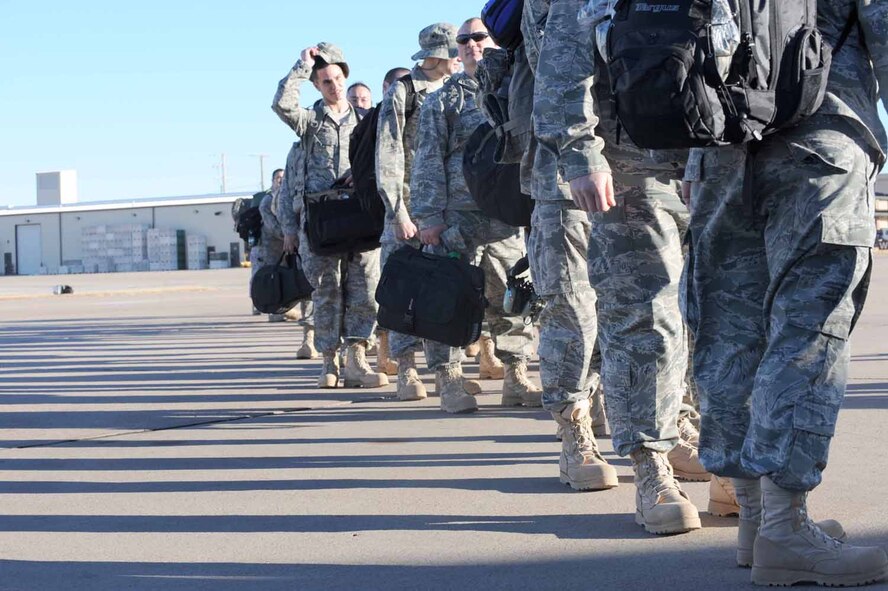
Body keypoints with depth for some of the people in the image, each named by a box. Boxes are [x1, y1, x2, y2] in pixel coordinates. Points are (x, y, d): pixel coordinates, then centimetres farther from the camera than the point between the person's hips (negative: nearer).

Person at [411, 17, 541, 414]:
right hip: (457, 218, -3)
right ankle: (450, 382, 0)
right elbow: (427, 162, 2)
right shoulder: (443, 100, 7)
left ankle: (516, 380, 14)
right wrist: (428, 215, -6)